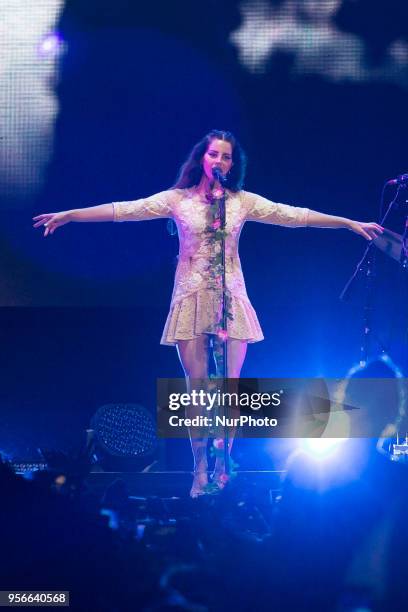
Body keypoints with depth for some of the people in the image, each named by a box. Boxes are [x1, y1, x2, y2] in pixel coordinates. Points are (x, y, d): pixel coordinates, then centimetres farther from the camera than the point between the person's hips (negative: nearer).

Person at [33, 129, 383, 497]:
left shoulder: (243, 202, 5)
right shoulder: (177, 199, 1)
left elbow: (293, 215, 3)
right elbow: (125, 210, -3)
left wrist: (350, 223, -1)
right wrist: (68, 215, -9)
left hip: (231, 300, 1)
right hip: (191, 300, -1)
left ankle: (221, 469, 7)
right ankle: (201, 470, 4)